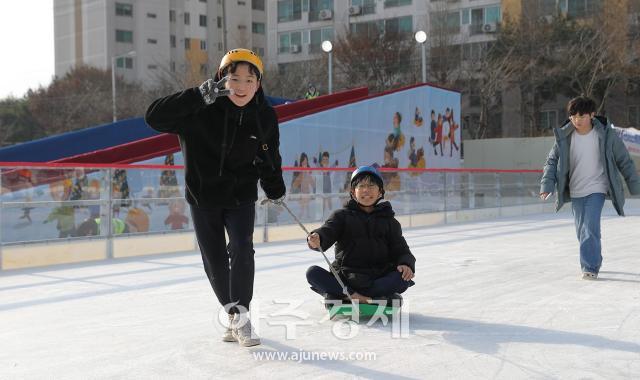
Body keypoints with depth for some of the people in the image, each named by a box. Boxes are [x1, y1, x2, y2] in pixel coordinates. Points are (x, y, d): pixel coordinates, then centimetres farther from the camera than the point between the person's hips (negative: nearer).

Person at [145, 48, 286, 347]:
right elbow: (154, 118, -33)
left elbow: (269, 158, 7)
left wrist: (275, 190, 16)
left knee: (241, 251, -17)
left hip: (241, 196, 1)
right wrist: (199, 95, -41)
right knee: (214, 263, 8)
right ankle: (233, 313, 27)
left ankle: (240, 316, -7)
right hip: (203, 196, -1)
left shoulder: (264, 116, -11)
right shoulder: (201, 109, -21)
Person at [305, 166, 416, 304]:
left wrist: (406, 264, -16)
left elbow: (401, 250, 8)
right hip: (345, 279, -1)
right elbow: (327, 231, -9)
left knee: (404, 277, -30)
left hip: (378, 280, 1)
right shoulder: (342, 216, 10)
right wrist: (316, 239, -34)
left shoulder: (389, 221, 14)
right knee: (313, 273, -22)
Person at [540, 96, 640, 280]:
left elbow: (624, 160, -1)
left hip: (597, 189, -3)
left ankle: (591, 267, -9)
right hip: (575, 192, 4)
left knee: (590, 228, -17)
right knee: (582, 231, 12)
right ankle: (593, 260, 34)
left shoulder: (605, 134, -11)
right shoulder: (565, 137, -6)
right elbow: (552, 161, 0)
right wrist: (547, 184, -15)